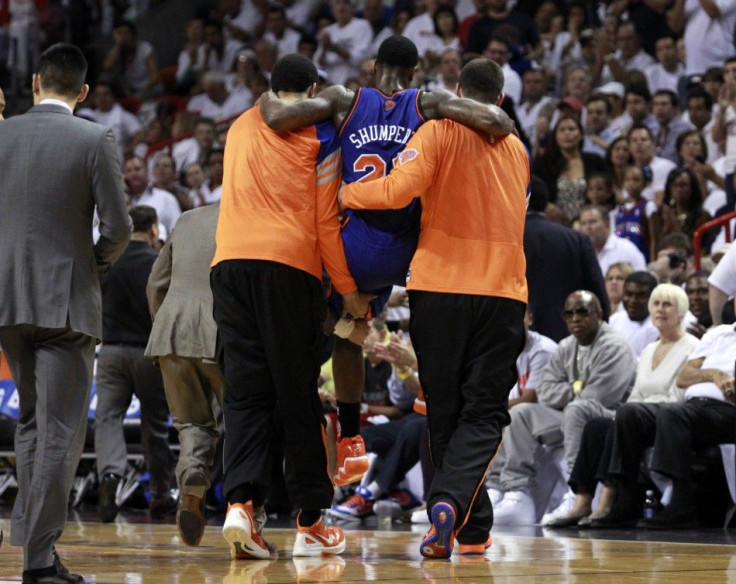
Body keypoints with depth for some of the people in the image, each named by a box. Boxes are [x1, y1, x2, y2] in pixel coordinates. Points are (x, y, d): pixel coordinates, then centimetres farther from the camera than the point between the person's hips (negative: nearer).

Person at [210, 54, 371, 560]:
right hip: (289, 262, -4)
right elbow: (326, 219, 2)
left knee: (245, 391, 2)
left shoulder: (242, 126, 20)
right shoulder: (319, 134, 6)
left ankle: (241, 503, -16)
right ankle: (311, 522, 6)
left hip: (230, 261, 4)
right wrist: (349, 290, 7)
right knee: (298, 395, 1)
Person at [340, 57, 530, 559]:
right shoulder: (518, 151, 14)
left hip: (440, 288, -2)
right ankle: (451, 503, -23)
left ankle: (473, 529, 11)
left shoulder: (440, 132, 0)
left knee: (446, 412, 9)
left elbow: (399, 190, -14)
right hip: (503, 291, 2)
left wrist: (344, 193, 2)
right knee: (483, 414, 1)